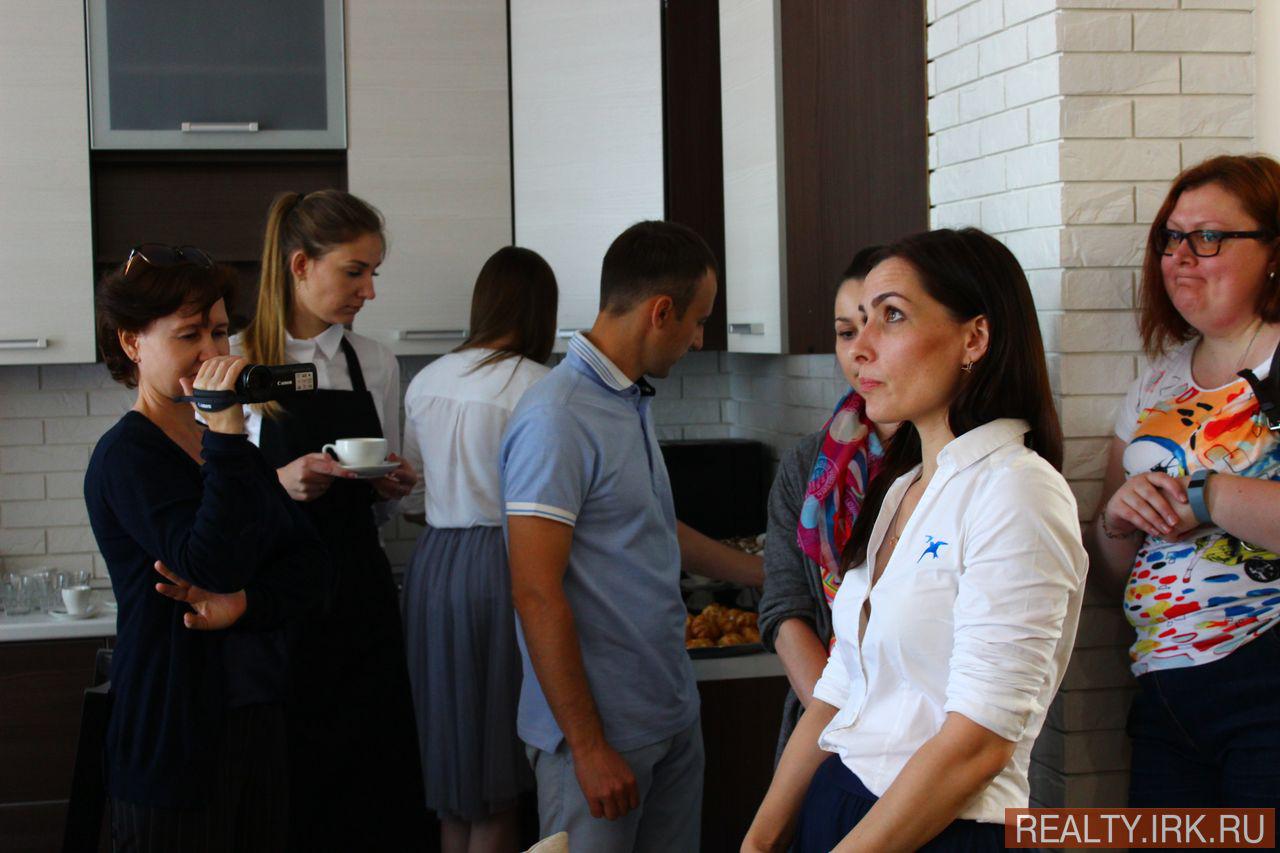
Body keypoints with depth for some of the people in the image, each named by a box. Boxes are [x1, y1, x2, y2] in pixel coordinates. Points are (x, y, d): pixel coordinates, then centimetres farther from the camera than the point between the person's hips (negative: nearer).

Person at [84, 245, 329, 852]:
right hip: (174, 736, -7)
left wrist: (244, 604, -14)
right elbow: (215, 562, -25)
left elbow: (308, 563, 5)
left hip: (255, 722, 7)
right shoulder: (126, 456, -11)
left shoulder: (224, 443, 13)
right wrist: (225, 431, -25)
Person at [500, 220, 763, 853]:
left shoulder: (630, 403, 12)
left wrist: (768, 575, 34)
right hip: (602, 729, -9)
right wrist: (588, 748, -20)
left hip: (672, 717, 9)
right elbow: (537, 595, -21)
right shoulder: (557, 418, -18)